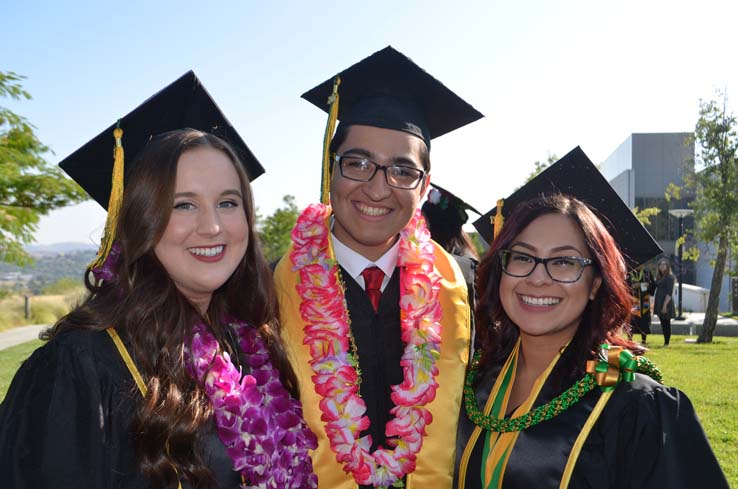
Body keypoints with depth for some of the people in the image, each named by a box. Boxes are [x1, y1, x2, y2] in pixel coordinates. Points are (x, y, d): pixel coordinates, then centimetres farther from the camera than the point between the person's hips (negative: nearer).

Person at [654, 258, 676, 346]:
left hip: (666, 303, -8)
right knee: (663, 323, 10)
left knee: (666, 323, -3)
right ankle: (665, 342, 15)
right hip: (659, 303, 8)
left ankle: (667, 343, 1)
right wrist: (654, 303, 14)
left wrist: (665, 305, -20)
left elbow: (669, 293, -15)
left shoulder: (669, 277, -9)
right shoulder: (659, 277, 15)